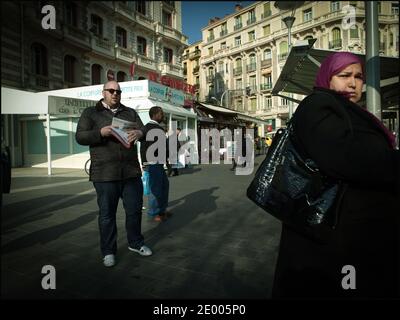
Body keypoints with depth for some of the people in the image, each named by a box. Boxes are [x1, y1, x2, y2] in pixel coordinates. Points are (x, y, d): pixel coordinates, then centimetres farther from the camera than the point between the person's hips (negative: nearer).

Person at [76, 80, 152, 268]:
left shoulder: (130, 113, 15)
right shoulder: (90, 113, 7)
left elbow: (143, 131, 6)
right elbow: (80, 137, -2)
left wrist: (139, 133, -19)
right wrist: (100, 132, -20)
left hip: (131, 172, 3)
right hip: (104, 174, -2)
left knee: (134, 210, 12)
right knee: (107, 214, 7)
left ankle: (135, 243, 32)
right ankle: (108, 251, 24)